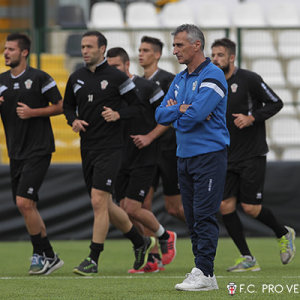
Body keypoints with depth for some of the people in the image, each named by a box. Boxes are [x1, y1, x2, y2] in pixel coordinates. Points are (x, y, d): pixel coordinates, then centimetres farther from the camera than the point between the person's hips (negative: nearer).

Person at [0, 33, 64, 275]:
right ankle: (47, 257, 19)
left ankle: (43, 255, -5)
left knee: (24, 202, -16)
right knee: (28, 207, 9)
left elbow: (60, 106, -4)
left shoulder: (39, 78, -7)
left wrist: (33, 112, -15)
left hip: (38, 150, -7)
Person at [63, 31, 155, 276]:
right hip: (87, 147, 7)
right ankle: (141, 242, 29)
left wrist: (118, 114, -16)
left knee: (99, 200, -14)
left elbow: (137, 106, 1)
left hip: (110, 147, -7)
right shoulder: (76, 78, 10)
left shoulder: (116, 77, -5)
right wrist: (74, 120, 1)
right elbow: (68, 106, 21)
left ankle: (93, 259, -10)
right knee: (104, 204, 11)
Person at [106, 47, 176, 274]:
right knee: (124, 210, 0)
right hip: (121, 159, 6)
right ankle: (149, 260, 10)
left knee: (132, 209, -12)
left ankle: (165, 236, 14)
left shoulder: (146, 87, -8)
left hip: (144, 159, -6)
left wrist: (149, 137, -13)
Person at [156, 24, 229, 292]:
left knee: (204, 216, -11)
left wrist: (175, 115, -1)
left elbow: (194, 114, -21)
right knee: (192, 217, 7)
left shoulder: (212, 76, -10)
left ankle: (204, 273, -12)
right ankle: (201, 269, 11)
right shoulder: (179, 80, 16)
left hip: (209, 155, -8)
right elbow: (161, 115, 9)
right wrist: (180, 109, -9)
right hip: (185, 156, 8)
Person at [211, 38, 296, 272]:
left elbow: (276, 103, -6)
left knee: (250, 208, -8)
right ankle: (247, 259, 2)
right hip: (227, 158, 6)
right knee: (225, 206, -6)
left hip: (252, 155, -6)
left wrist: (252, 118, -17)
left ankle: (283, 234, 22)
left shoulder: (249, 79, -8)